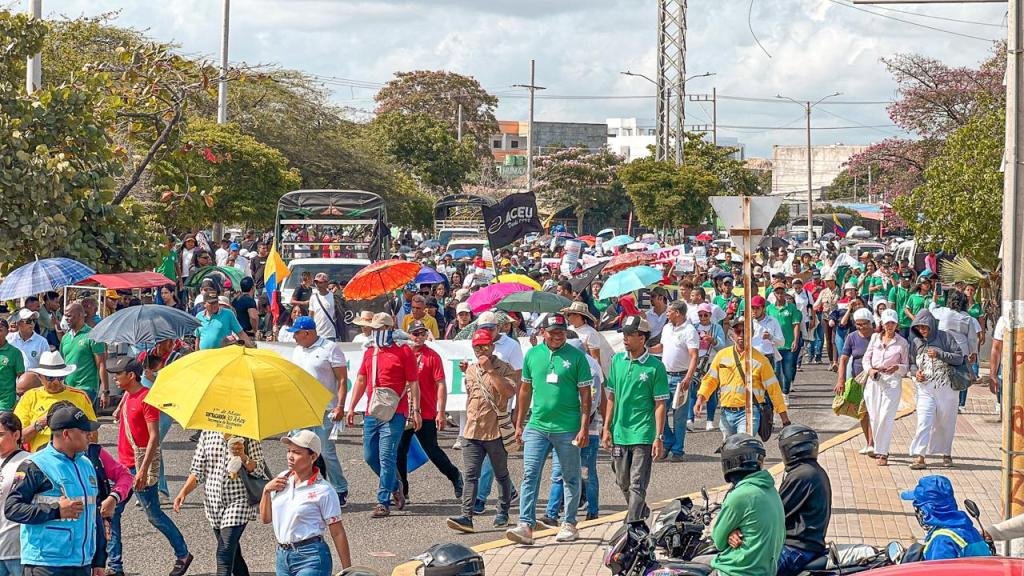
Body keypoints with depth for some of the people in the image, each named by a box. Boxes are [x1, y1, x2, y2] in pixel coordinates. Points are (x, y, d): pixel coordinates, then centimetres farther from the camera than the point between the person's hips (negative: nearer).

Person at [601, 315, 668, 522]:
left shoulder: (655, 367, -7)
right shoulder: (617, 360, 7)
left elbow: (660, 404, -6)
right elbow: (612, 397, 13)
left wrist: (658, 437, -10)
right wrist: (606, 428, 9)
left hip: (643, 435, -5)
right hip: (619, 433, 6)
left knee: (637, 485, -6)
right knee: (623, 482, 15)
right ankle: (641, 513, 36)